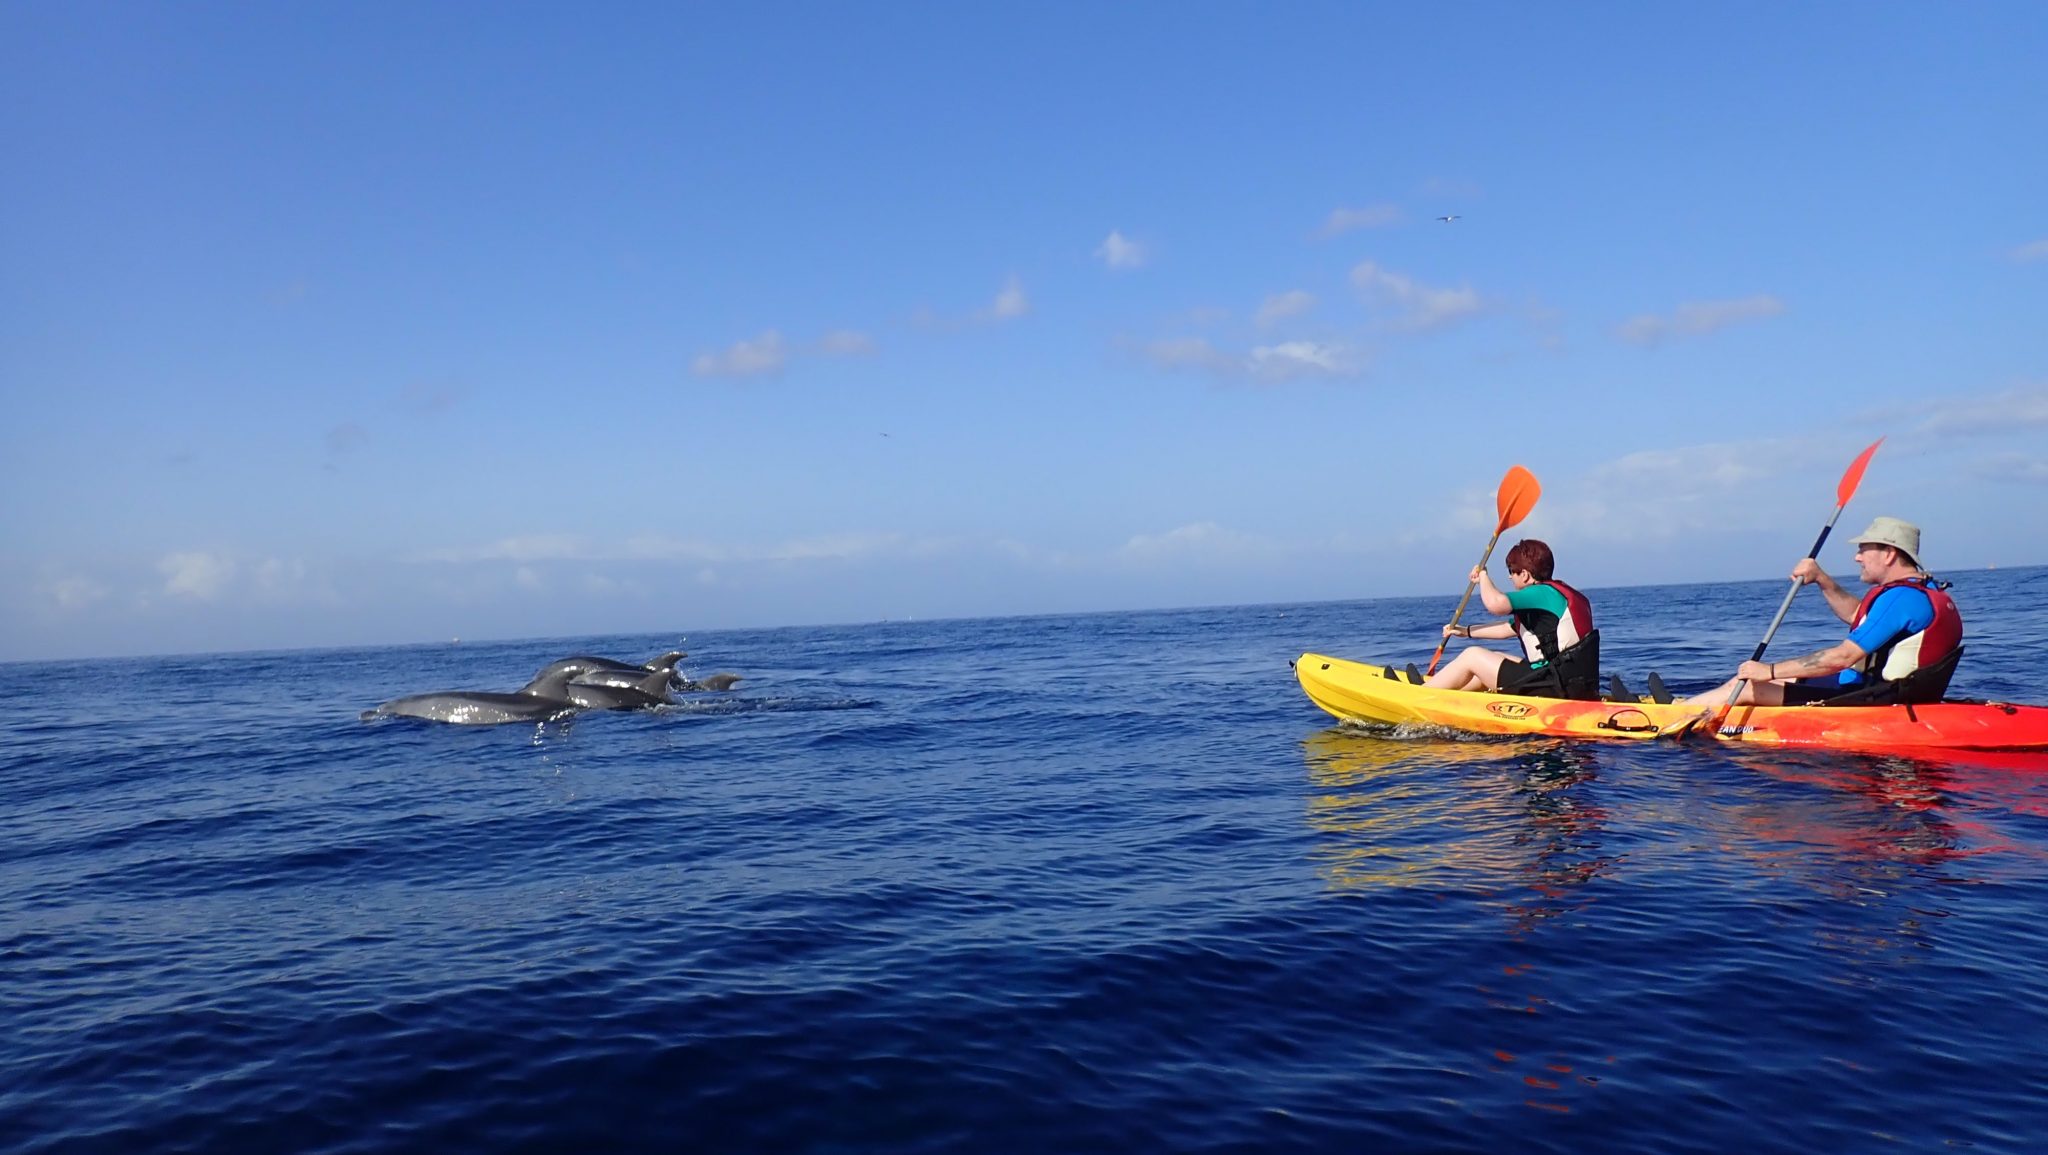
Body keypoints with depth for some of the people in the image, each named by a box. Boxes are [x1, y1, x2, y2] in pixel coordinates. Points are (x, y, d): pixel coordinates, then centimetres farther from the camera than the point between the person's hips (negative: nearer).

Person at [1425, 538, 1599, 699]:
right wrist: (1466, 631, 34)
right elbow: (1509, 628, 27)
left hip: (1552, 689, -10)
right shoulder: (1561, 593, 18)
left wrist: (1483, 575, -8)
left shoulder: (1542, 593, -13)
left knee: (1472, 656, 3)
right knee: (1496, 658, 26)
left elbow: (1495, 603, -29)